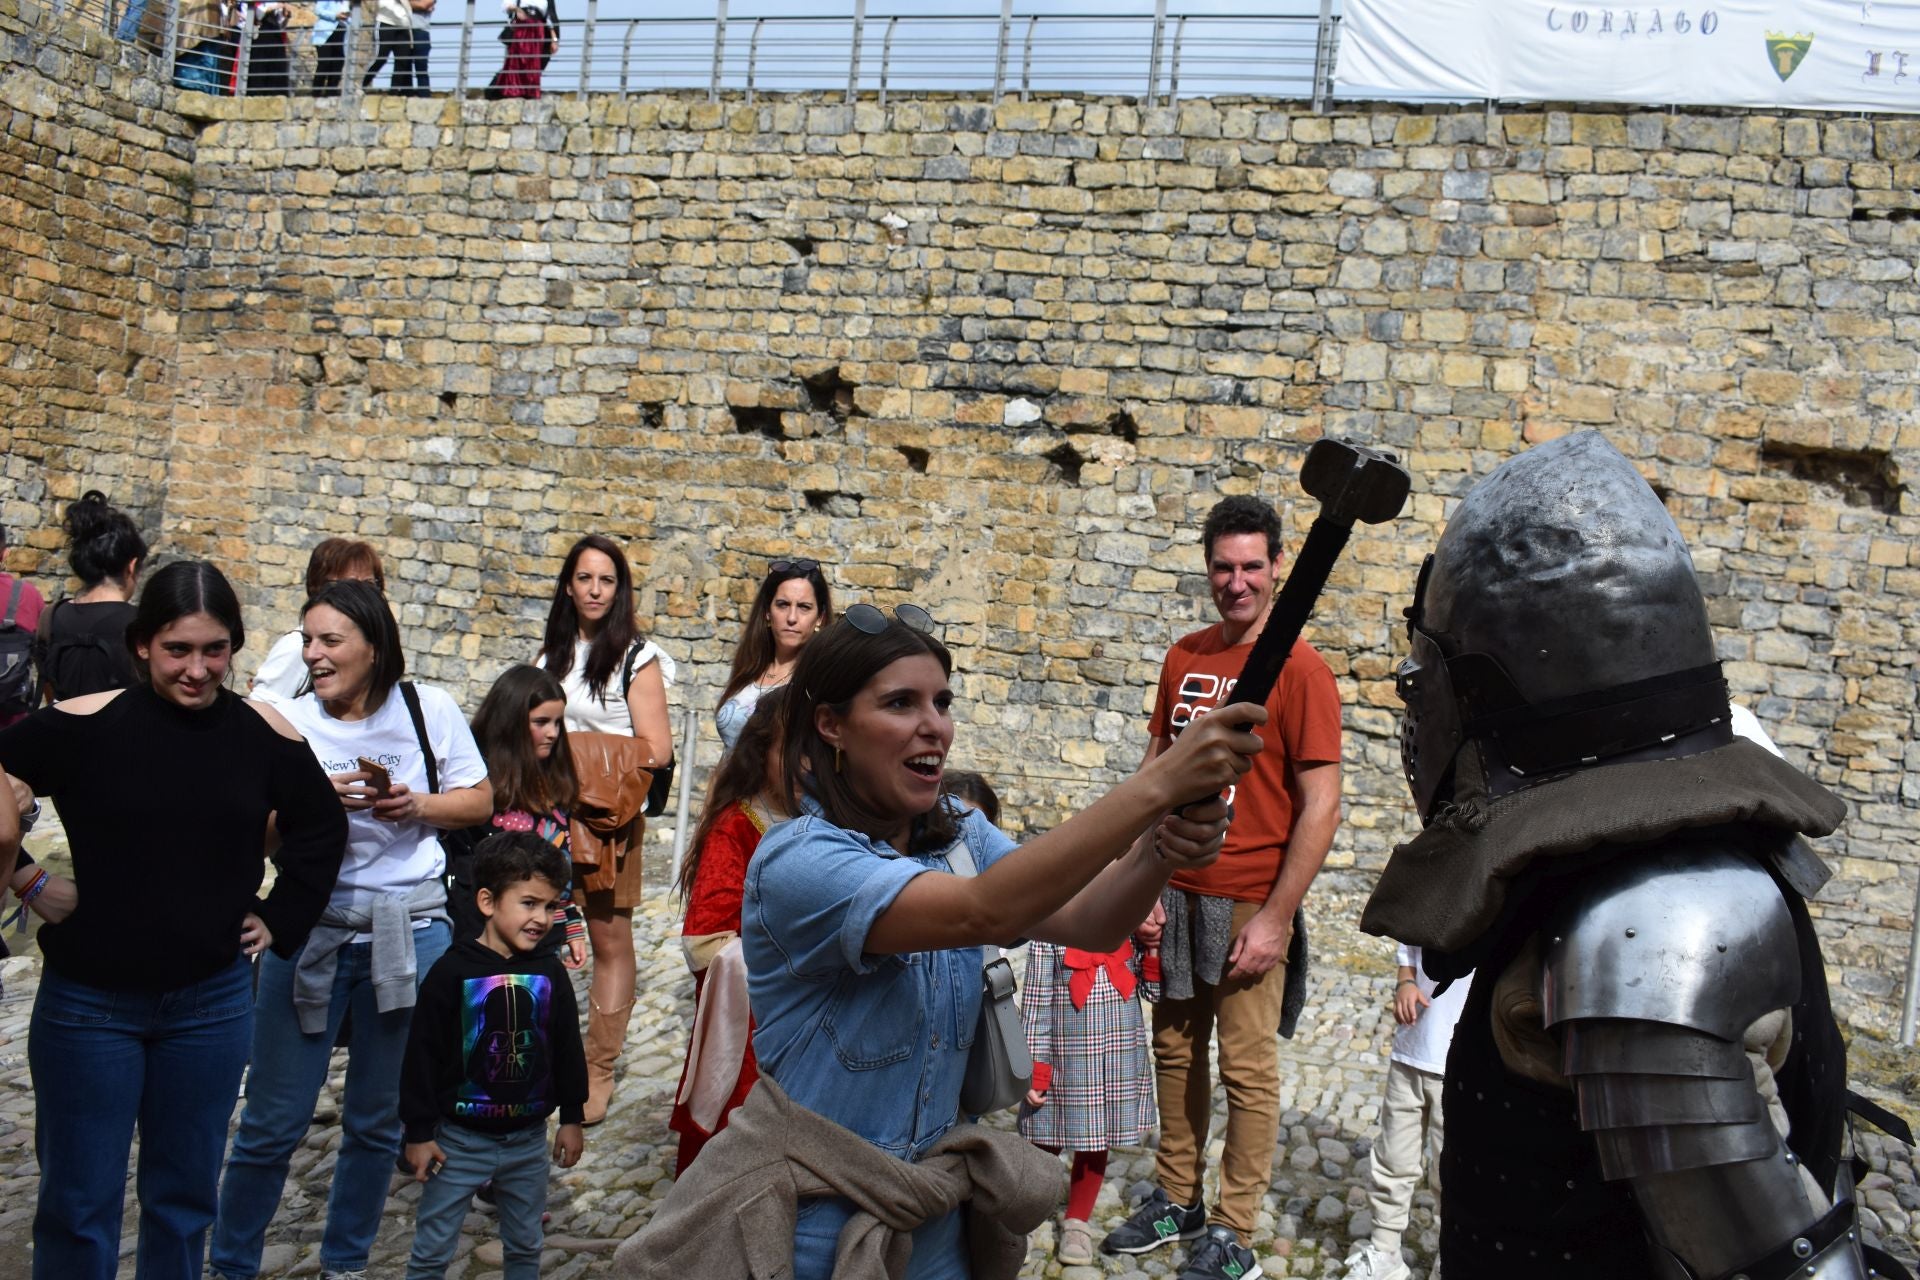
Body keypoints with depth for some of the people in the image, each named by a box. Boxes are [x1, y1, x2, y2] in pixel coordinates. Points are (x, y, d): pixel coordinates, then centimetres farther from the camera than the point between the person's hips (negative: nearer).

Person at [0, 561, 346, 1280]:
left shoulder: (263, 734, -3)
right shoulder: (84, 725, -12)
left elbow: (322, 829, 12)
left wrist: (280, 918, 6)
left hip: (212, 1002, 2)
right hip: (88, 1002, -2)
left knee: (186, 1195, 15)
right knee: (78, 1203, 8)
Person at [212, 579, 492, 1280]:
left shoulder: (427, 709, -2)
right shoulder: (290, 721, -3)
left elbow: (479, 801, 5)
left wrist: (419, 805, -13)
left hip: (409, 930, 1)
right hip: (309, 927, -1)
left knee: (378, 1118, 13)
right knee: (273, 1120, 2)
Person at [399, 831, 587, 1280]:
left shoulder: (550, 973, -2)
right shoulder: (452, 972, -13)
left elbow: (568, 1049, 7)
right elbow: (422, 1055, -9)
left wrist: (572, 1116, 10)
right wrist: (418, 1131, -7)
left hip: (529, 1138, 3)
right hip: (460, 1139, -3)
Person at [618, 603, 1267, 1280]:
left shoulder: (960, 837, 1)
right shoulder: (797, 861, -23)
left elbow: (1086, 923, -13)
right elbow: (983, 913, -37)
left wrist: (1164, 850, -33)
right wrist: (1158, 784, -43)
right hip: (817, 1226, -6)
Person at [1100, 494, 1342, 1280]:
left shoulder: (1298, 669, -10)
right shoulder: (1184, 658, 7)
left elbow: (1321, 806, -13)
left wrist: (1274, 918, -15)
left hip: (1248, 902, -5)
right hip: (1176, 891, 6)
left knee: (1246, 1068, 3)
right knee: (1175, 1051, 14)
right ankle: (1176, 1201, 30)